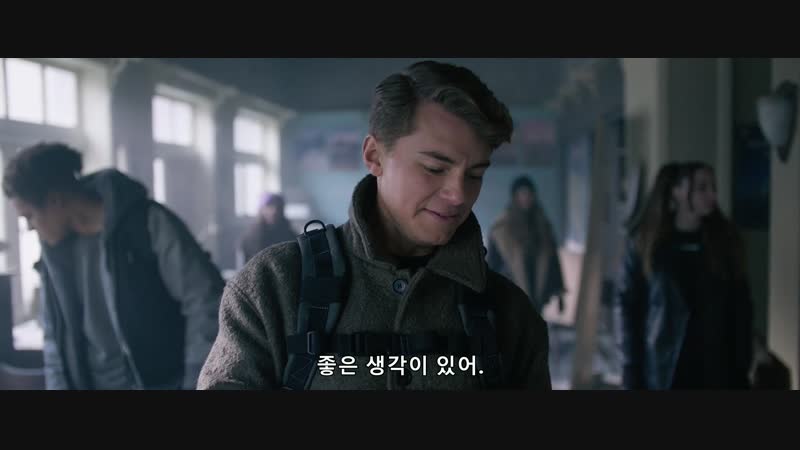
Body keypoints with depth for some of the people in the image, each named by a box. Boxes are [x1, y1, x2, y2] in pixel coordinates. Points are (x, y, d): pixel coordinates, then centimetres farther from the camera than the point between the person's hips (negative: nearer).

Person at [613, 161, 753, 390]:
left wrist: (741, 367, -1)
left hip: (715, 370, 2)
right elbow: (626, 306, -2)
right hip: (663, 372, -2)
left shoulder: (724, 240, 4)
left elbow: (741, 307, 5)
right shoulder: (646, 243, -2)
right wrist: (631, 372, -7)